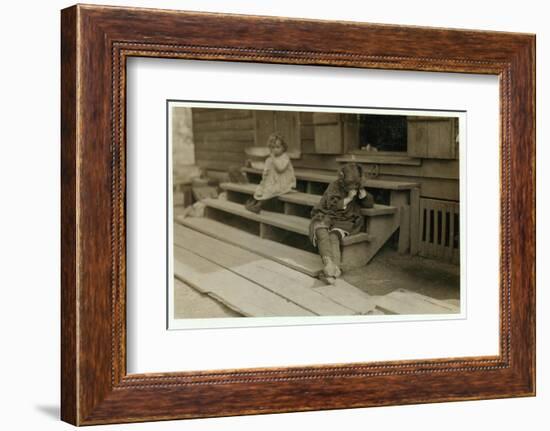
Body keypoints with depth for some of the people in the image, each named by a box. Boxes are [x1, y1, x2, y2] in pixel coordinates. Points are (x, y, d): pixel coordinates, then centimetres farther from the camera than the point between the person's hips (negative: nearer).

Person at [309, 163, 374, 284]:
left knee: (334, 235, -35)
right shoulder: (334, 186, -2)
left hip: (345, 221, 1)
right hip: (328, 217, -1)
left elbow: (369, 204, 8)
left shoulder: (358, 188, 11)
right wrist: (348, 198, -14)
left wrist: (362, 190, -7)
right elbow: (332, 206, -11)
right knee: (321, 232, -38)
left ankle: (335, 268, -55)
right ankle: (329, 264, -60)